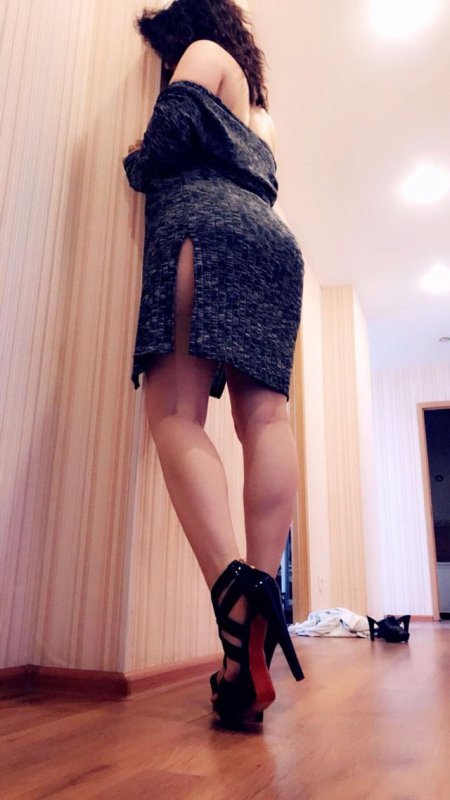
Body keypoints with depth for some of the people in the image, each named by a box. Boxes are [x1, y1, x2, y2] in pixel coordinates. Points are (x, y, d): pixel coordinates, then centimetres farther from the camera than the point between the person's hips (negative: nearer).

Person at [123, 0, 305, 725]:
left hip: (205, 228, -7)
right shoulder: (263, 113, 40)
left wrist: (135, 162, 21)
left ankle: (236, 599, -38)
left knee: (176, 413, -21)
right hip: (271, 240, 7)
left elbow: (169, 135, 2)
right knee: (266, 419, -14)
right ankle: (262, 604, -22)